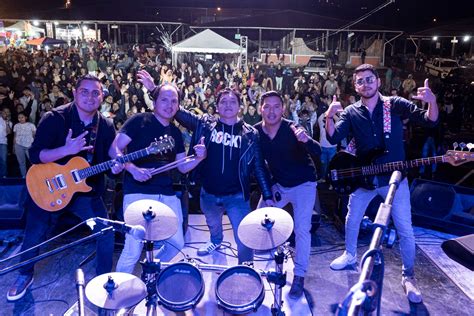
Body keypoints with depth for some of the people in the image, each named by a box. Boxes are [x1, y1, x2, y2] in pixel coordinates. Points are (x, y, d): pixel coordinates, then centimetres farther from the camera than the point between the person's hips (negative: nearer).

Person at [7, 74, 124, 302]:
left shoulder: (106, 126, -2)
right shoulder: (55, 118, -13)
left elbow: (108, 157, 5)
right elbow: (35, 155, -18)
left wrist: (115, 166, -18)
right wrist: (66, 149, -34)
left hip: (87, 189, 3)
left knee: (106, 231, -3)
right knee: (34, 235, 10)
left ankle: (104, 276, 20)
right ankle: (25, 275, 40)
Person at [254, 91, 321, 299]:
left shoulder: (292, 129, -24)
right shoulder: (256, 132, -12)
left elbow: (318, 152, -35)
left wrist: (306, 140, -54)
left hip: (303, 184, -4)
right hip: (277, 184, 5)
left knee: (302, 228, -11)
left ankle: (299, 276, 5)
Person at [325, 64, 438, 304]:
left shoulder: (395, 104, -5)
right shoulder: (351, 112, -1)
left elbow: (430, 120, -11)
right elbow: (333, 138, -11)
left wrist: (432, 101, -32)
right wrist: (329, 117, -29)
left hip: (394, 177, -1)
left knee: (405, 229, 4)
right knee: (352, 220, 16)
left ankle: (408, 276, 25)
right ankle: (350, 255, 42)